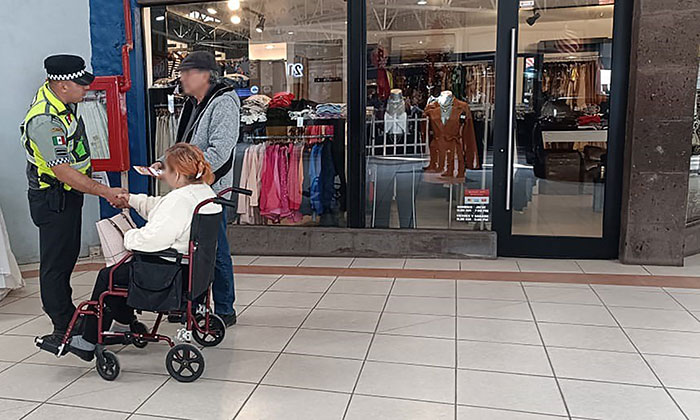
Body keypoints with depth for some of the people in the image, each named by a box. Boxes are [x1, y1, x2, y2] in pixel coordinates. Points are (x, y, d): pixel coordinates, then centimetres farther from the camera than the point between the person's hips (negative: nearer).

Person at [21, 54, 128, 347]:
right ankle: (64, 329, 7)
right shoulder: (44, 120, -29)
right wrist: (105, 192, -30)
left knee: (68, 255, 18)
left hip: (69, 194, 10)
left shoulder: (55, 94, 2)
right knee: (56, 263, -2)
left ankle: (67, 313, 32)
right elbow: (63, 171, -31)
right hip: (52, 199, -10)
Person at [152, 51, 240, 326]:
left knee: (215, 252, -1)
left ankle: (224, 311, 12)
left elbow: (219, 152, -23)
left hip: (211, 189, -9)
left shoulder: (223, 104, -13)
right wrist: (165, 162, 10)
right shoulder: (192, 105, 17)